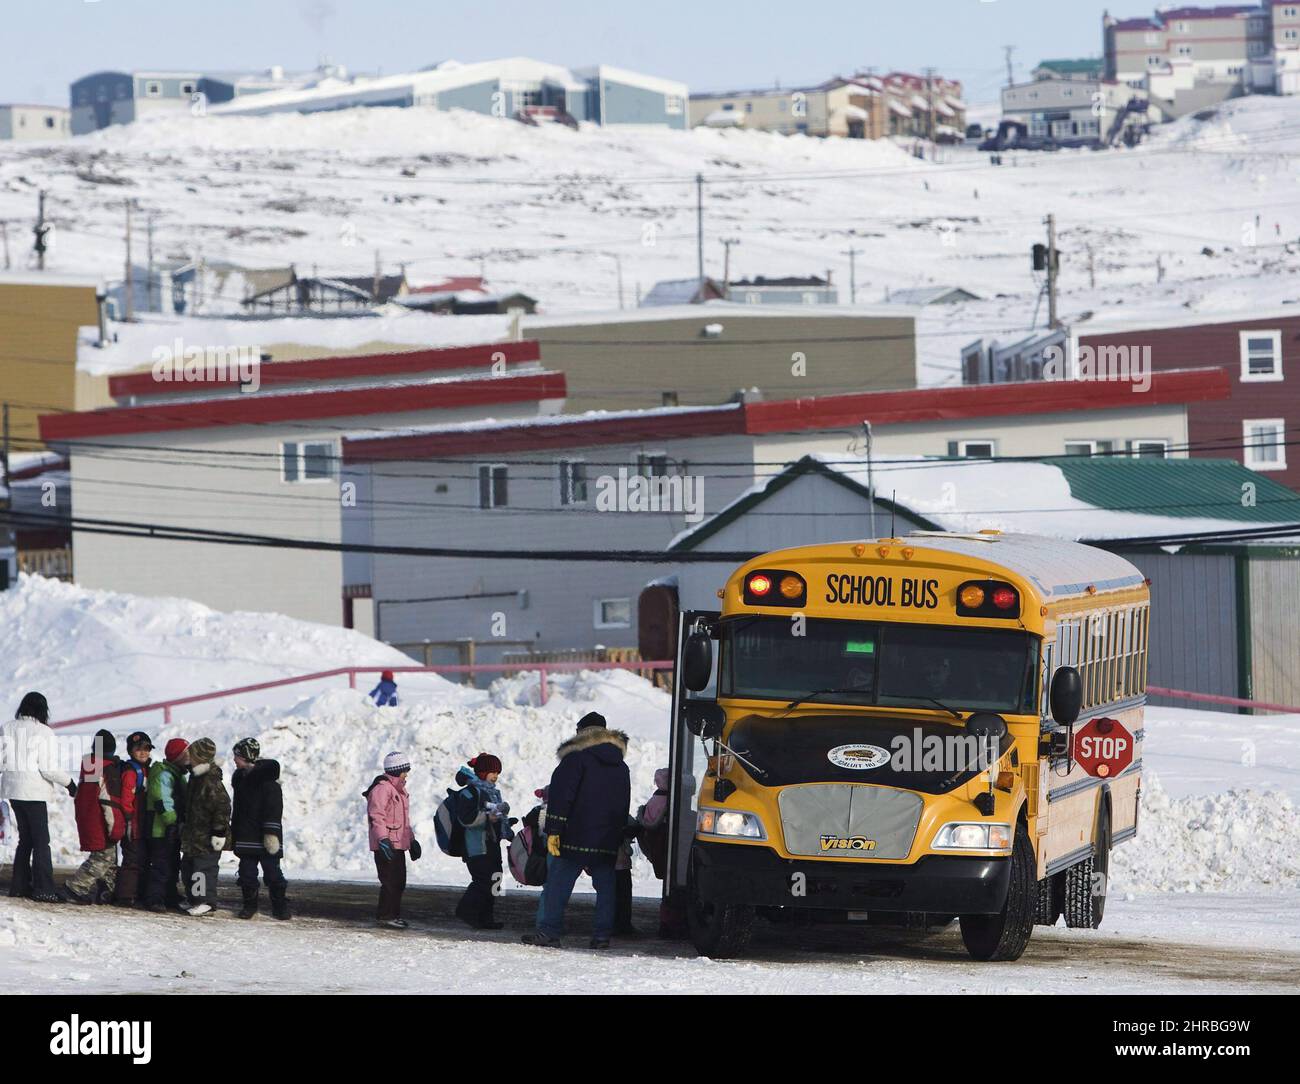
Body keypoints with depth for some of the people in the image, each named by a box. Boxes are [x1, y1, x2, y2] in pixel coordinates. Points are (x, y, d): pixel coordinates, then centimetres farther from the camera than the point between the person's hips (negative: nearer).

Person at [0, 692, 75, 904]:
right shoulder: (44, 733, -13)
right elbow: (49, 768, -14)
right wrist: (69, 783, -2)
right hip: (34, 791, -6)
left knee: (25, 838, 17)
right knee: (41, 841, -1)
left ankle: (20, 884, 17)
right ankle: (43, 889, -6)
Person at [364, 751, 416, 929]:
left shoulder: (399, 789, 20)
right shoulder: (382, 788, -13)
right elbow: (376, 816, -21)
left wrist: (411, 840, 29)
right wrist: (383, 839, -28)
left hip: (398, 843, 10)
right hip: (386, 845, -10)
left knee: (399, 881, 12)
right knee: (390, 881, -11)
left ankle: (394, 914, 19)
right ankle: (386, 916, -7)